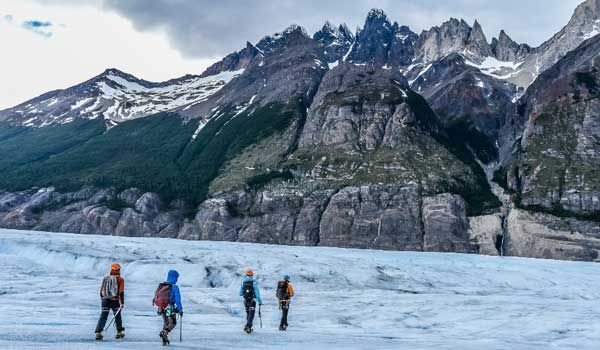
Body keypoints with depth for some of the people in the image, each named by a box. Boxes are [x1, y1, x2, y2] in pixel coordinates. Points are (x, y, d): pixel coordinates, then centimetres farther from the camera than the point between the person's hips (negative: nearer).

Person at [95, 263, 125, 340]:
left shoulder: (105, 278, 9)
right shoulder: (120, 279, -3)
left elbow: (101, 291, 13)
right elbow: (121, 292, -11)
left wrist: (102, 301, 24)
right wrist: (122, 303, -12)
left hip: (105, 300, 3)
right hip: (115, 301, -3)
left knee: (103, 317, 2)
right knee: (117, 316, 13)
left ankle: (98, 333, -10)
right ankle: (119, 332, 22)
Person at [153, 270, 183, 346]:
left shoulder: (161, 286, 3)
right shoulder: (175, 287, -14)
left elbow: (156, 297, 10)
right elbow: (178, 300, -14)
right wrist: (180, 310, -5)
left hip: (161, 308, 6)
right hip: (170, 309, -6)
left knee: (166, 323, 23)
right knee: (173, 323, 11)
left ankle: (164, 339, 19)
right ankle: (164, 333, -15)